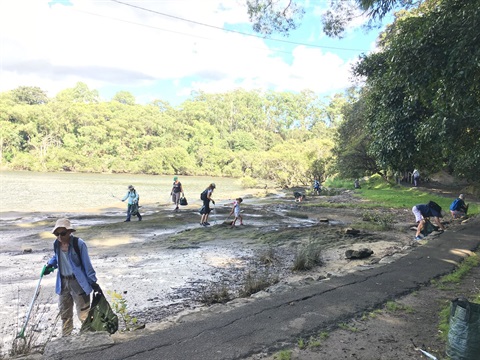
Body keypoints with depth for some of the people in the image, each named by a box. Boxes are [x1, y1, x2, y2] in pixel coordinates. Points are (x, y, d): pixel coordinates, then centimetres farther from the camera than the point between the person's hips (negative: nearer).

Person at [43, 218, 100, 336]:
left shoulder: (79, 244, -18)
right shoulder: (56, 244, -1)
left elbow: (87, 264, -12)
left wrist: (93, 282, -13)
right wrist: (50, 265, 2)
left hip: (78, 283, -6)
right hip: (63, 283, 6)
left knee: (83, 314, -2)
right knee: (64, 313, 19)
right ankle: (66, 337, 36)